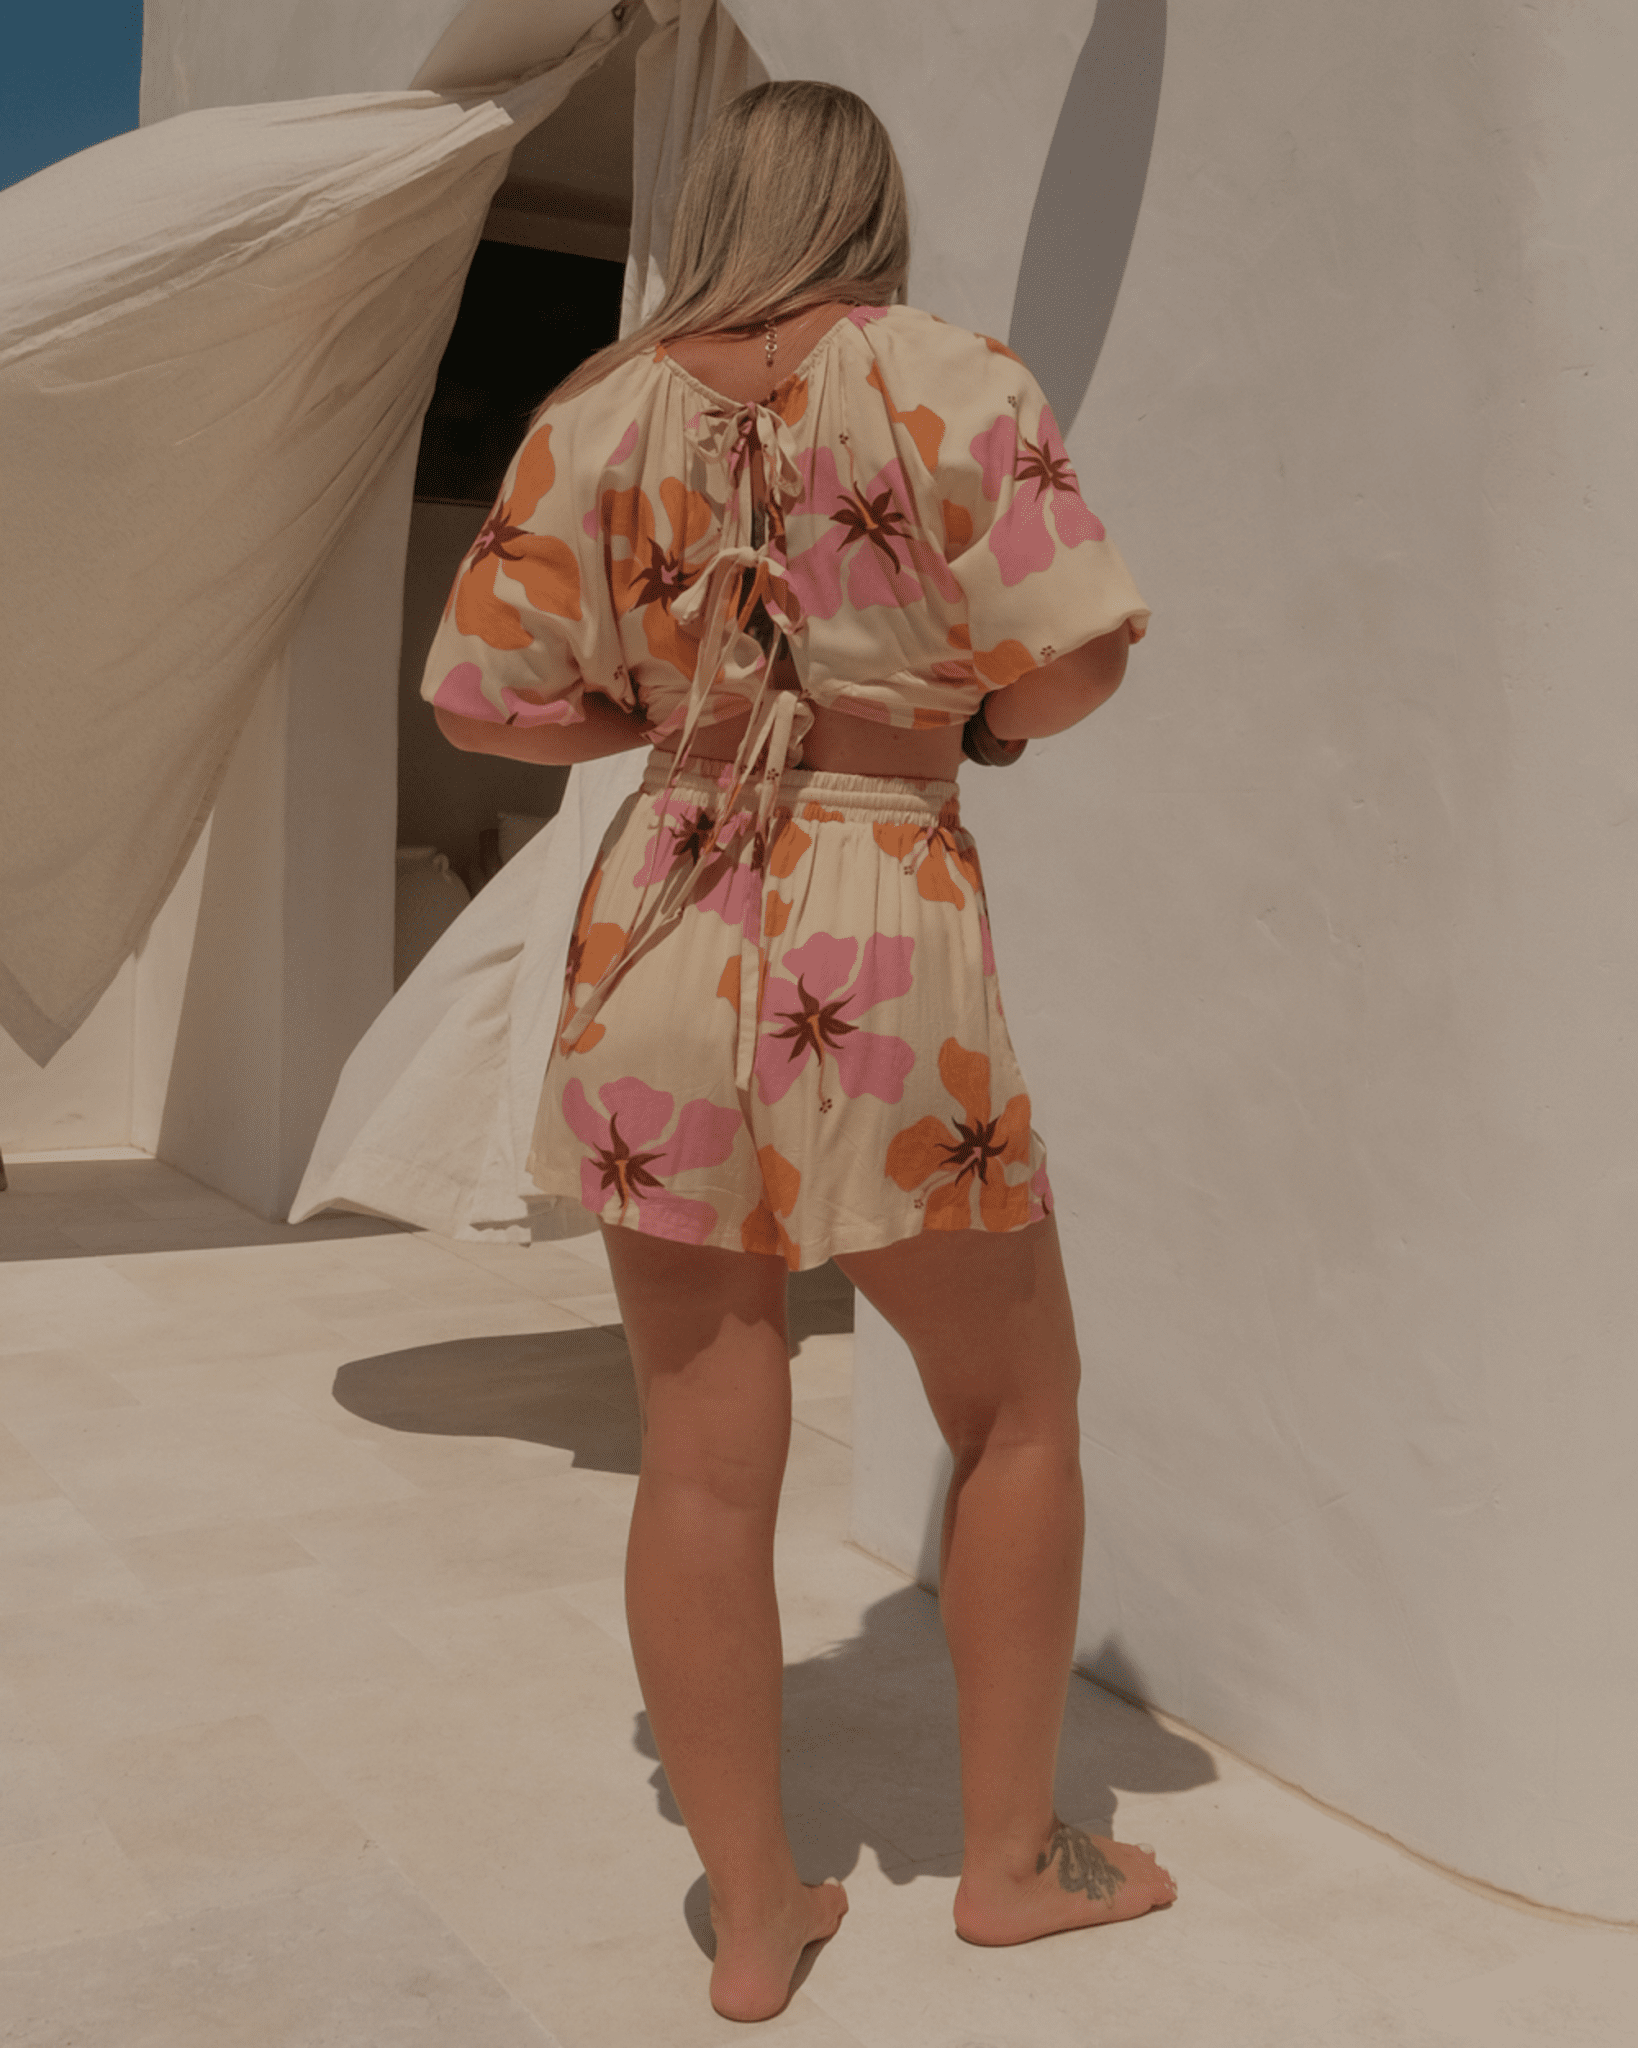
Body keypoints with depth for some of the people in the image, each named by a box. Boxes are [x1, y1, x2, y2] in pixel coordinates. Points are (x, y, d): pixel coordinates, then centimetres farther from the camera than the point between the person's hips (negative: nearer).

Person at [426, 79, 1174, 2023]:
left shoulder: (596, 413, 7)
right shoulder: (942, 381, -2)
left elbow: (479, 697, 6)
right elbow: (1079, 647, -9)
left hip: (661, 931, 4)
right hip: (878, 935, -3)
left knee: (703, 1461, 8)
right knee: (1015, 1405, 16)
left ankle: (752, 1916, 22)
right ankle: (1013, 1854, 29)